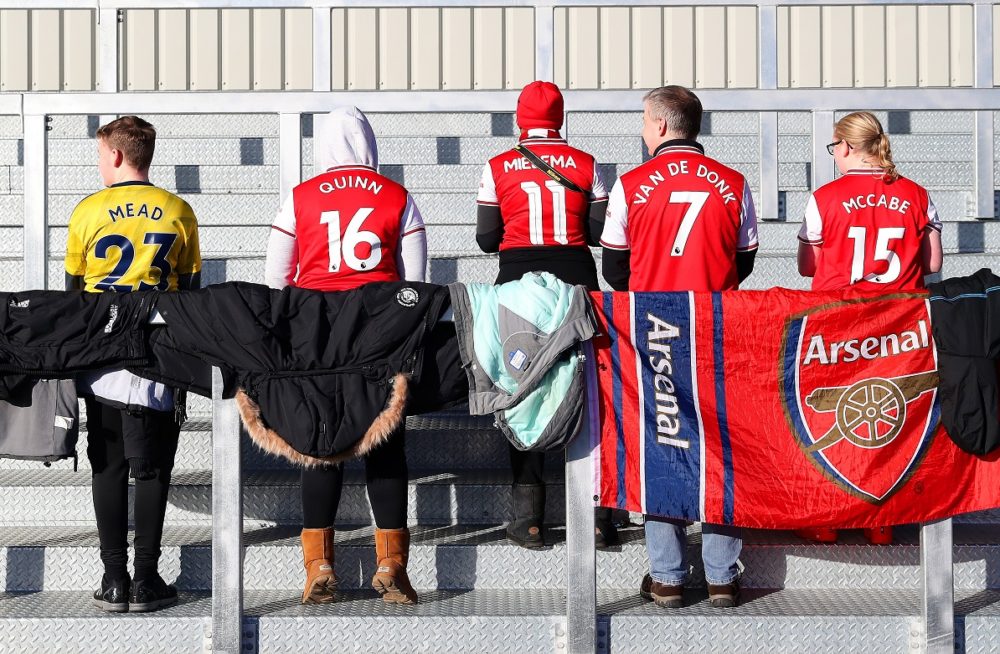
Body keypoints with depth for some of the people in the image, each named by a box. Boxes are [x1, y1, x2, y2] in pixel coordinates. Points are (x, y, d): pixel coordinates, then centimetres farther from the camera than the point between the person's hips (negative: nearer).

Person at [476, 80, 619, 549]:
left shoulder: (498, 168, 1)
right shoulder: (584, 164, 2)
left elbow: (486, 239, 1)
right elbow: (601, 233, 2)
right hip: (575, 278, 1)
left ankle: (528, 518, 4)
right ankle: (597, 514, 5)